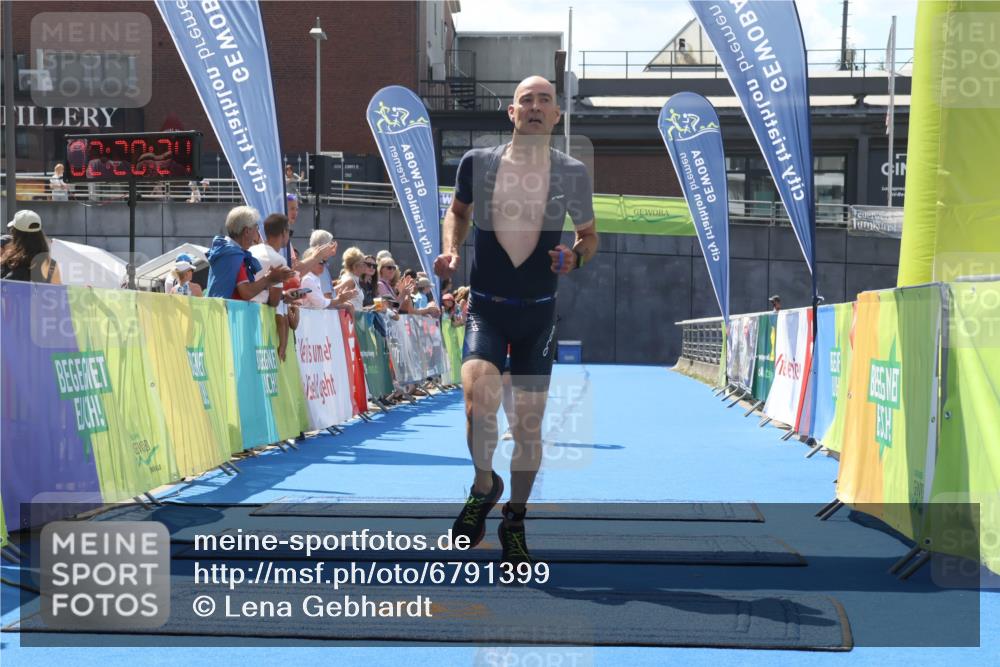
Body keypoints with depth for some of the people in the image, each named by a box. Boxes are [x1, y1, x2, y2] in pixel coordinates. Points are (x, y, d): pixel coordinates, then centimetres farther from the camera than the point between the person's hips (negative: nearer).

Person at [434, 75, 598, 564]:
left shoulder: (572, 173, -1)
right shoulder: (478, 162, -2)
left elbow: (589, 234, 12)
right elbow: (458, 211, 17)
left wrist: (576, 256, -10)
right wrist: (450, 248, -1)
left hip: (538, 311, 1)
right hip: (485, 306, -1)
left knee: (528, 423, 5)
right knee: (479, 396, -26)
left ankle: (515, 520, 26)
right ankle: (484, 485, 3)